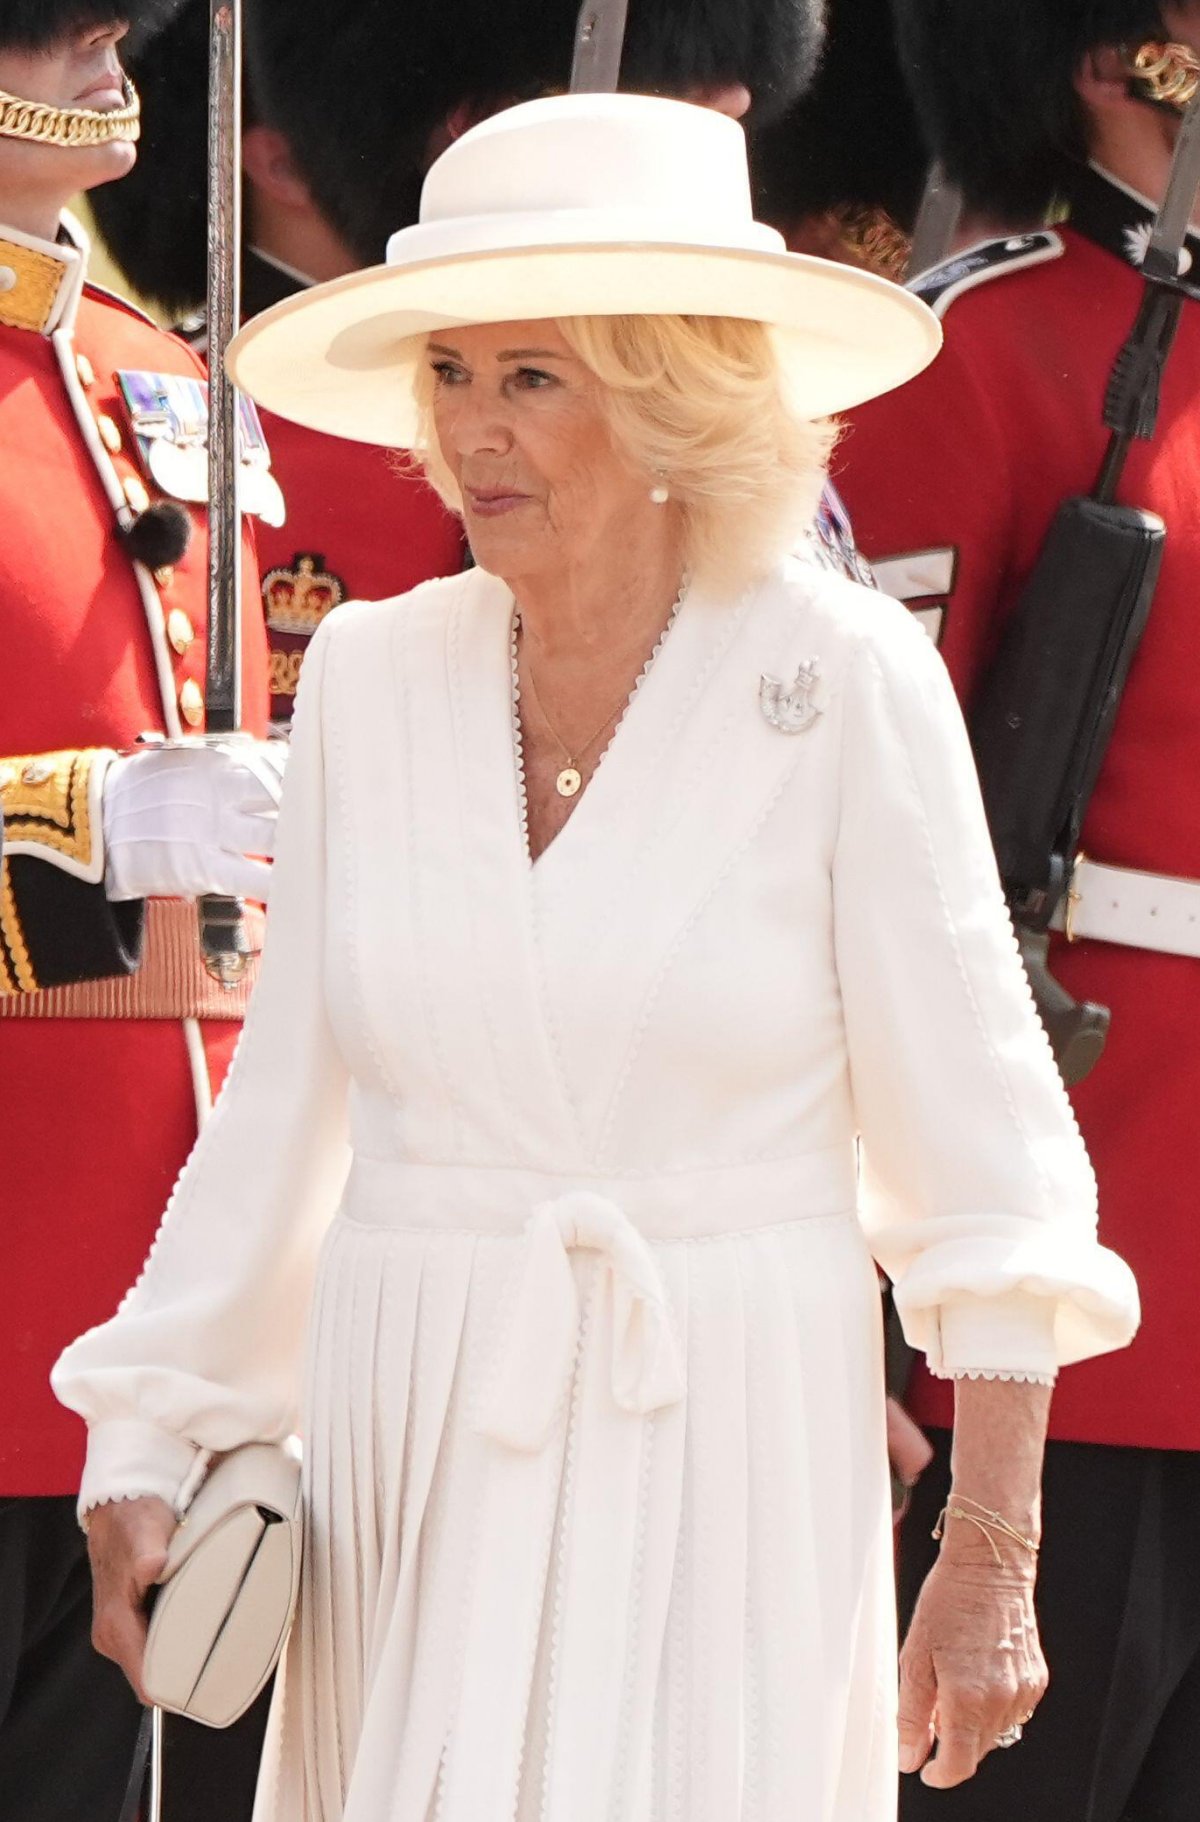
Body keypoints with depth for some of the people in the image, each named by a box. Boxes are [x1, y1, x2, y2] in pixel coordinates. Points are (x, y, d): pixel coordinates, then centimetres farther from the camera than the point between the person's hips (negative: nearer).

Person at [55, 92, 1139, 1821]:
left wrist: (994, 1551, -8)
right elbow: (282, 1110, 9)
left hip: (729, 1459, -3)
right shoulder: (372, 675, 4)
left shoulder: (847, 680, -6)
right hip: (417, 1465, 3)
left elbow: (976, 1144, -5)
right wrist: (150, 1447, 4)